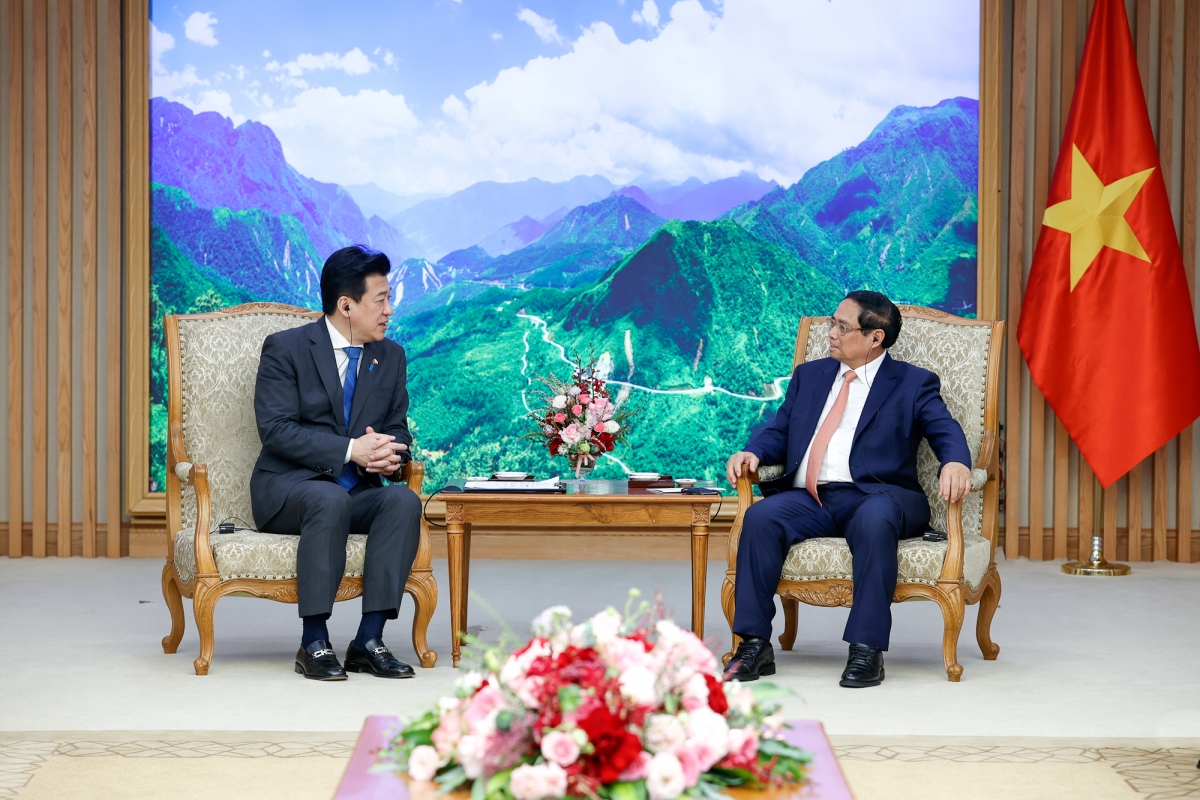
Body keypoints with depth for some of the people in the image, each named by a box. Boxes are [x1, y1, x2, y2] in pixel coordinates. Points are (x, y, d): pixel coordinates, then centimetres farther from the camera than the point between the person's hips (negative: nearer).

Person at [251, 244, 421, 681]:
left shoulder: (391, 356, 12)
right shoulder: (285, 348, -5)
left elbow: (397, 428, 13)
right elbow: (276, 429, -14)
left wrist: (389, 455, -13)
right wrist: (350, 450, -24)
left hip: (358, 490, 5)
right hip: (288, 486, -5)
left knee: (404, 500, -28)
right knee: (330, 500, -38)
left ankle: (369, 640, -27)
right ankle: (314, 643, -30)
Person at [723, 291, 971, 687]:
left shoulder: (913, 384, 11)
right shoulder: (810, 375, 24)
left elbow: (947, 432, -3)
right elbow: (778, 432, 21)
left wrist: (955, 463, -27)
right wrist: (753, 452, -2)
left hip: (872, 496, -4)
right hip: (808, 500, 4)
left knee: (874, 520, -39)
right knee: (760, 516, -27)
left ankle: (867, 649, -36)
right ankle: (755, 644, -25)